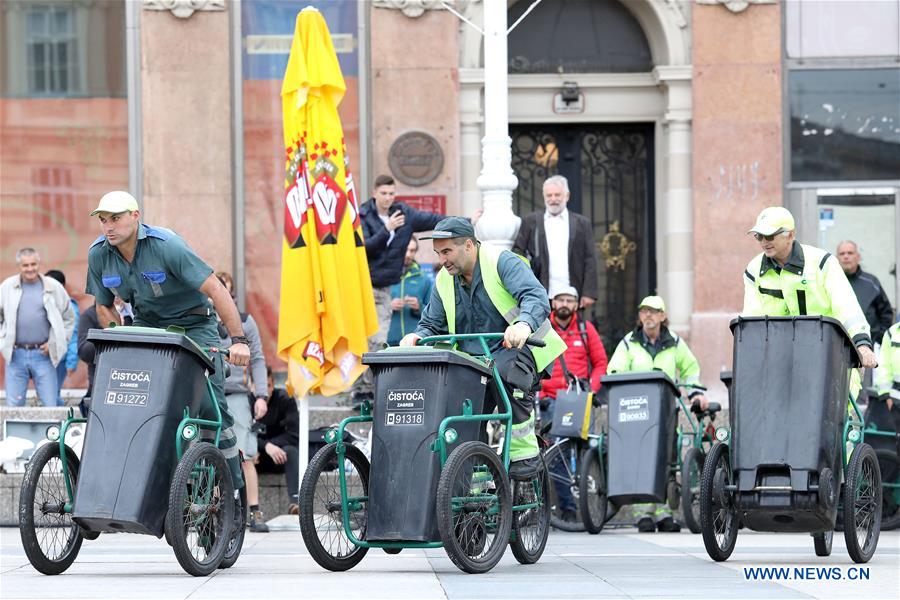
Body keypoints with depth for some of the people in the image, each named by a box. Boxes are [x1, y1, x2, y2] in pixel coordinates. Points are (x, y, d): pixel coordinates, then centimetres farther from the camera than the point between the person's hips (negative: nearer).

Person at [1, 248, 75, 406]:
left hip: (43, 353, -1)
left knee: (50, 405, -2)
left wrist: (55, 342, 1)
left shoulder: (54, 287, 4)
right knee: (13, 405, 1)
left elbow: (69, 318, 11)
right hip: (16, 355, 1)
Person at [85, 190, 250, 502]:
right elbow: (104, 307, 7)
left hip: (193, 324, -5)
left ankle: (234, 494, -8)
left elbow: (216, 290, -26)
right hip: (146, 324, 5)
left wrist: (238, 340, -30)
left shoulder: (166, 245, -25)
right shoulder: (99, 254, -9)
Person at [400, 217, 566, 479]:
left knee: (504, 370, -37)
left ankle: (524, 454, -26)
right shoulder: (443, 281, 9)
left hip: (516, 348, -6)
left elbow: (536, 298, -25)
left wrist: (523, 324, -47)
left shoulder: (502, 263, -11)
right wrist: (417, 337, -12)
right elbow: (432, 325, 14)